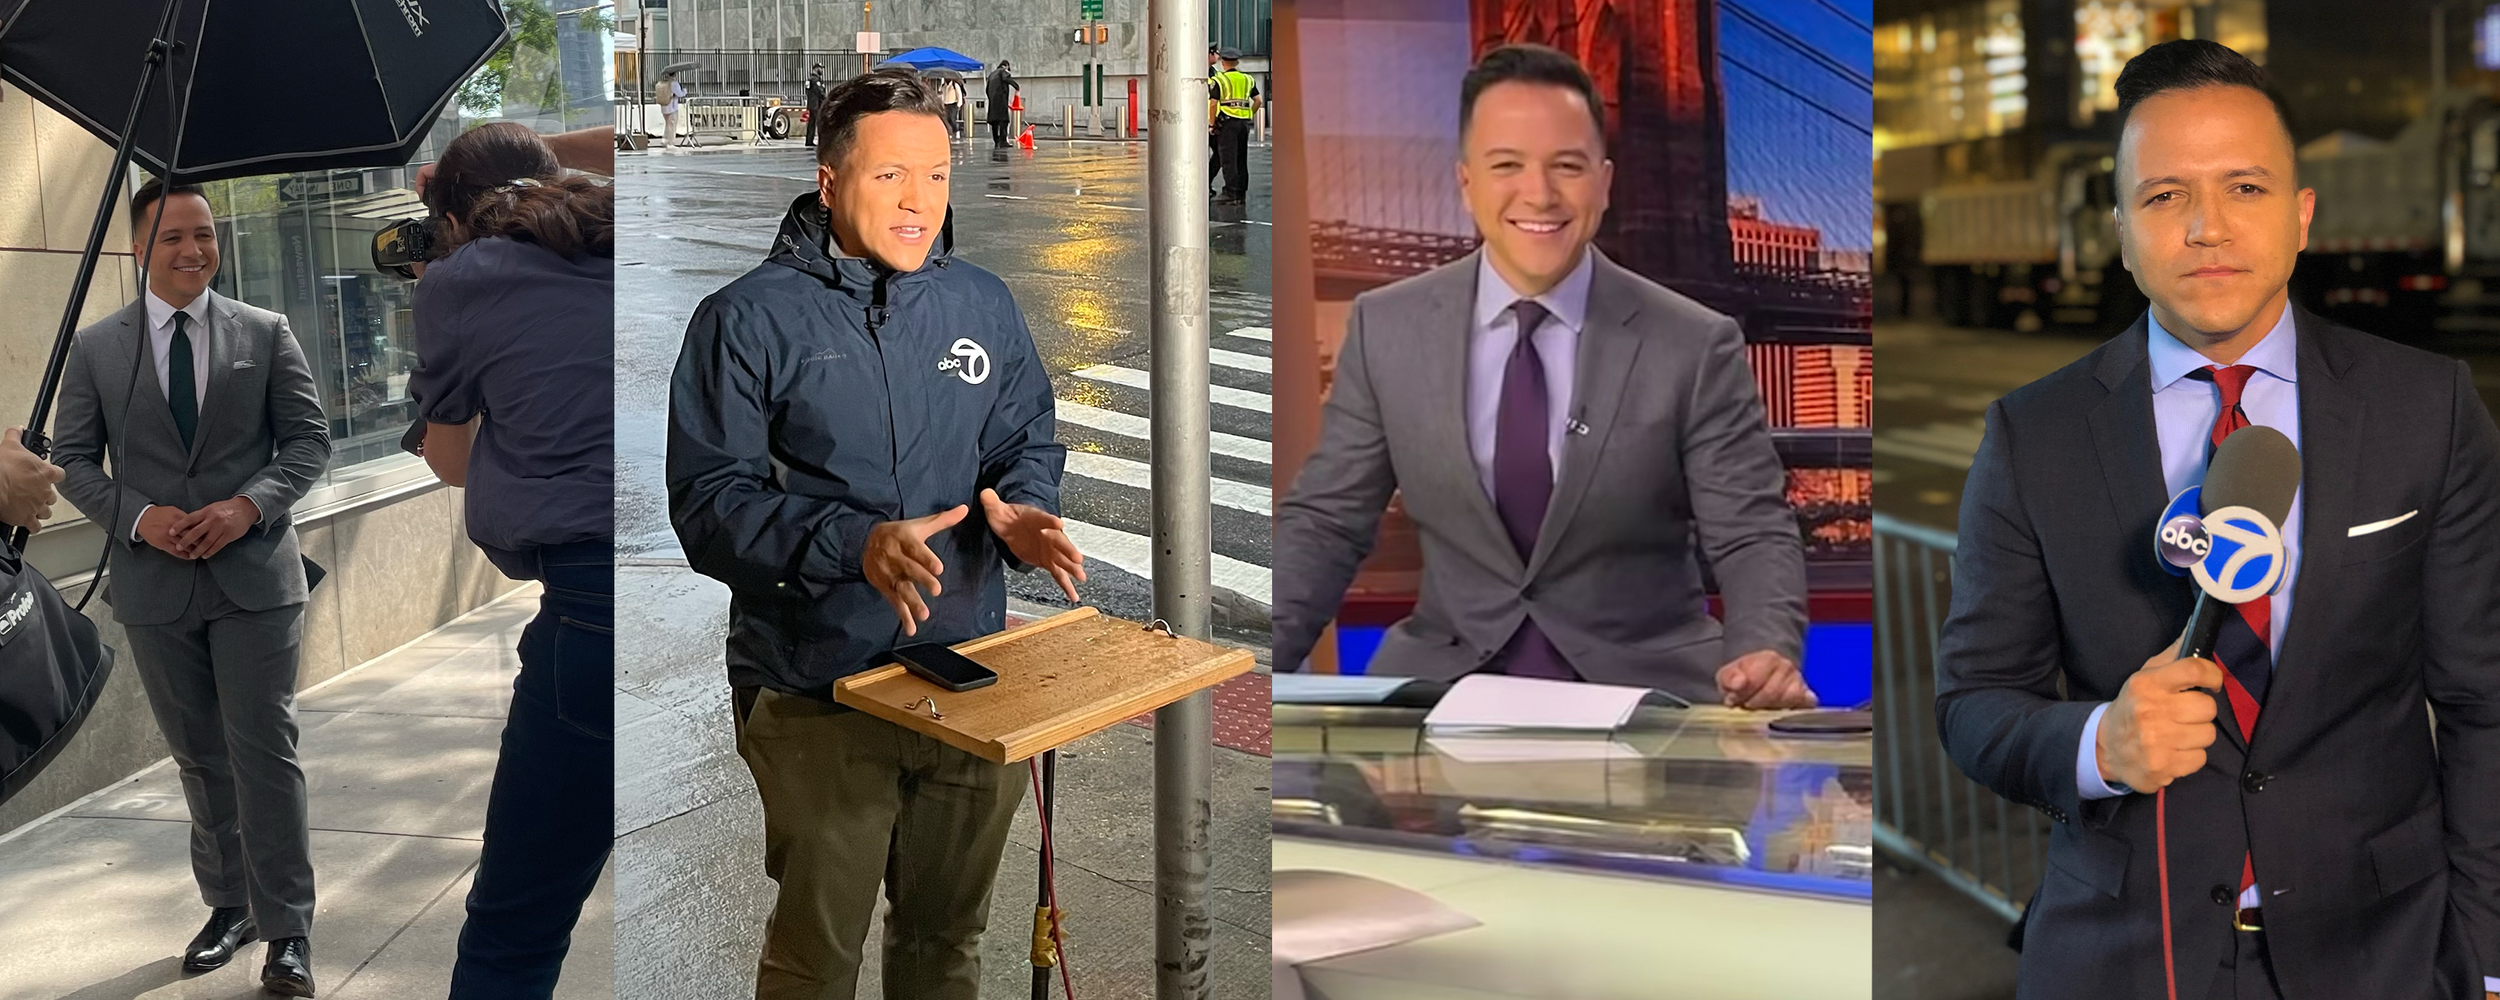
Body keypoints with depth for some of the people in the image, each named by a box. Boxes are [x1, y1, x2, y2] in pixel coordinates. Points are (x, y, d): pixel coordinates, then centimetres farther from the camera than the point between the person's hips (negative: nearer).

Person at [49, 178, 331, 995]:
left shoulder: (265, 333, 3)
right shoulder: (96, 348, 5)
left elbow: (309, 438, 2)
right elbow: (72, 459, 6)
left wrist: (250, 504, -14)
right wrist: (138, 516, -12)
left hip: (254, 576, -2)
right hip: (156, 584, 2)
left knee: (265, 752, -4)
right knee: (199, 758, 13)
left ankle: (286, 933, 3)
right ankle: (228, 906, 27)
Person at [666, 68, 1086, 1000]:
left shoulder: (984, 303, 5)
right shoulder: (749, 319, -9)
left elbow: (1030, 441, 13)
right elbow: (708, 503, -13)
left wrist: (1019, 510, -11)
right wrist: (857, 544, -28)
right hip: (817, 691, -4)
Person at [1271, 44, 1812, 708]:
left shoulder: (1694, 348, -4)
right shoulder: (1386, 328, 1)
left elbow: (1752, 535, -3)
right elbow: (1326, 521, 3)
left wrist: (1767, 654, -25)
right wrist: (1262, 654, -15)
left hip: (1643, 684, 0)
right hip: (1445, 677, 1)